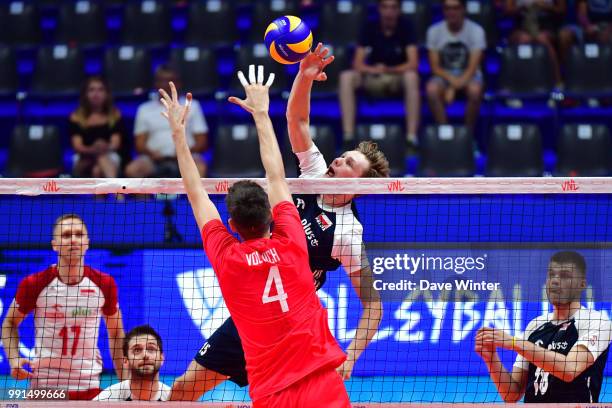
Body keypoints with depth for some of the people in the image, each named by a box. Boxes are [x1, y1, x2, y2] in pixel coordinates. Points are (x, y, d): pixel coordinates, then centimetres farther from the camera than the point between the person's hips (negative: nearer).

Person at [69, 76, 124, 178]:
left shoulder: (115, 116, 10)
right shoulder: (76, 118, 7)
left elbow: (115, 143, -4)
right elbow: (77, 146, -7)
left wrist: (105, 148, -30)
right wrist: (92, 150, -31)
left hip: (110, 159, 1)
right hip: (84, 162, -1)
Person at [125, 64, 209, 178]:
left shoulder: (191, 106, 13)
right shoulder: (145, 109, 16)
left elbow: (202, 143, 9)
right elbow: (140, 144, 11)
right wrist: (151, 152, -12)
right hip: (155, 159, 1)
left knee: (199, 167, -36)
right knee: (131, 170, -32)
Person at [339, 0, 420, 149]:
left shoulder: (405, 28, -9)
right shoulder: (370, 28, -5)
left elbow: (413, 64, -17)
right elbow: (357, 64, -10)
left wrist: (389, 70, -30)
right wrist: (374, 70, -31)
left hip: (398, 77, -2)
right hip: (373, 80, 2)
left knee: (411, 76, -37)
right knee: (346, 77, -26)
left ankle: (412, 137, -38)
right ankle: (348, 135, -31)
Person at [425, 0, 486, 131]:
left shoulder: (476, 30, -11)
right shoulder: (434, 31, -5)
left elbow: (473, 68, -15)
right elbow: (435, 67, -4)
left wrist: (453, 88, -25)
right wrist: (451, 80, -23)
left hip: (469, 76, -1)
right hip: (444, 76, 1)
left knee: (475, 90, -37)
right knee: (431, 89, -34)